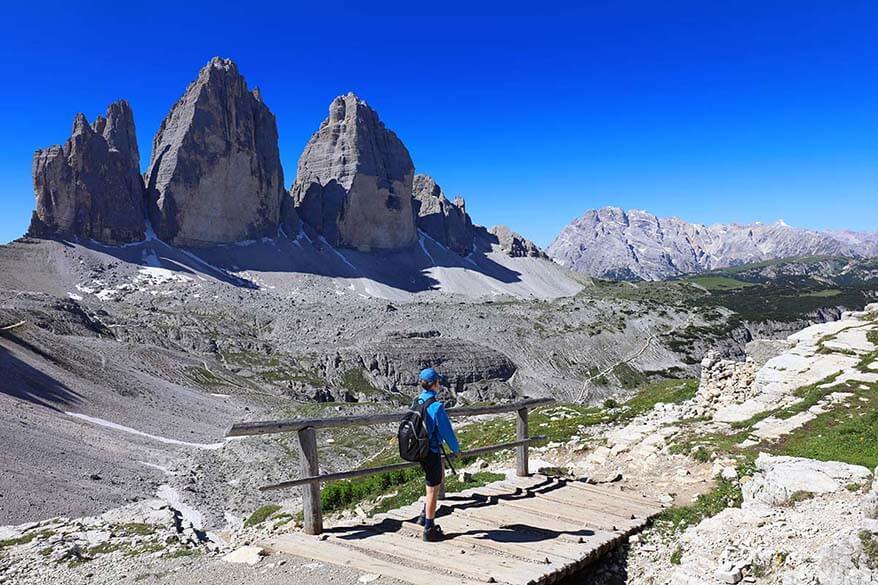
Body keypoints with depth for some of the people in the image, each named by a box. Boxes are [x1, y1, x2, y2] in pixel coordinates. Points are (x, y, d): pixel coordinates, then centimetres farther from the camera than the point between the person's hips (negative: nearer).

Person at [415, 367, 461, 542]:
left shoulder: (417, 403, 0)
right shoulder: (436, 407, -23)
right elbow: (447, 432, -17)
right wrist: (456, 449, 0)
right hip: (432, 452, -8)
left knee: (440, 476, 28)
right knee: (433, 490, 5)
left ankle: (425, 514, 29)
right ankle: (429, 530, 17)